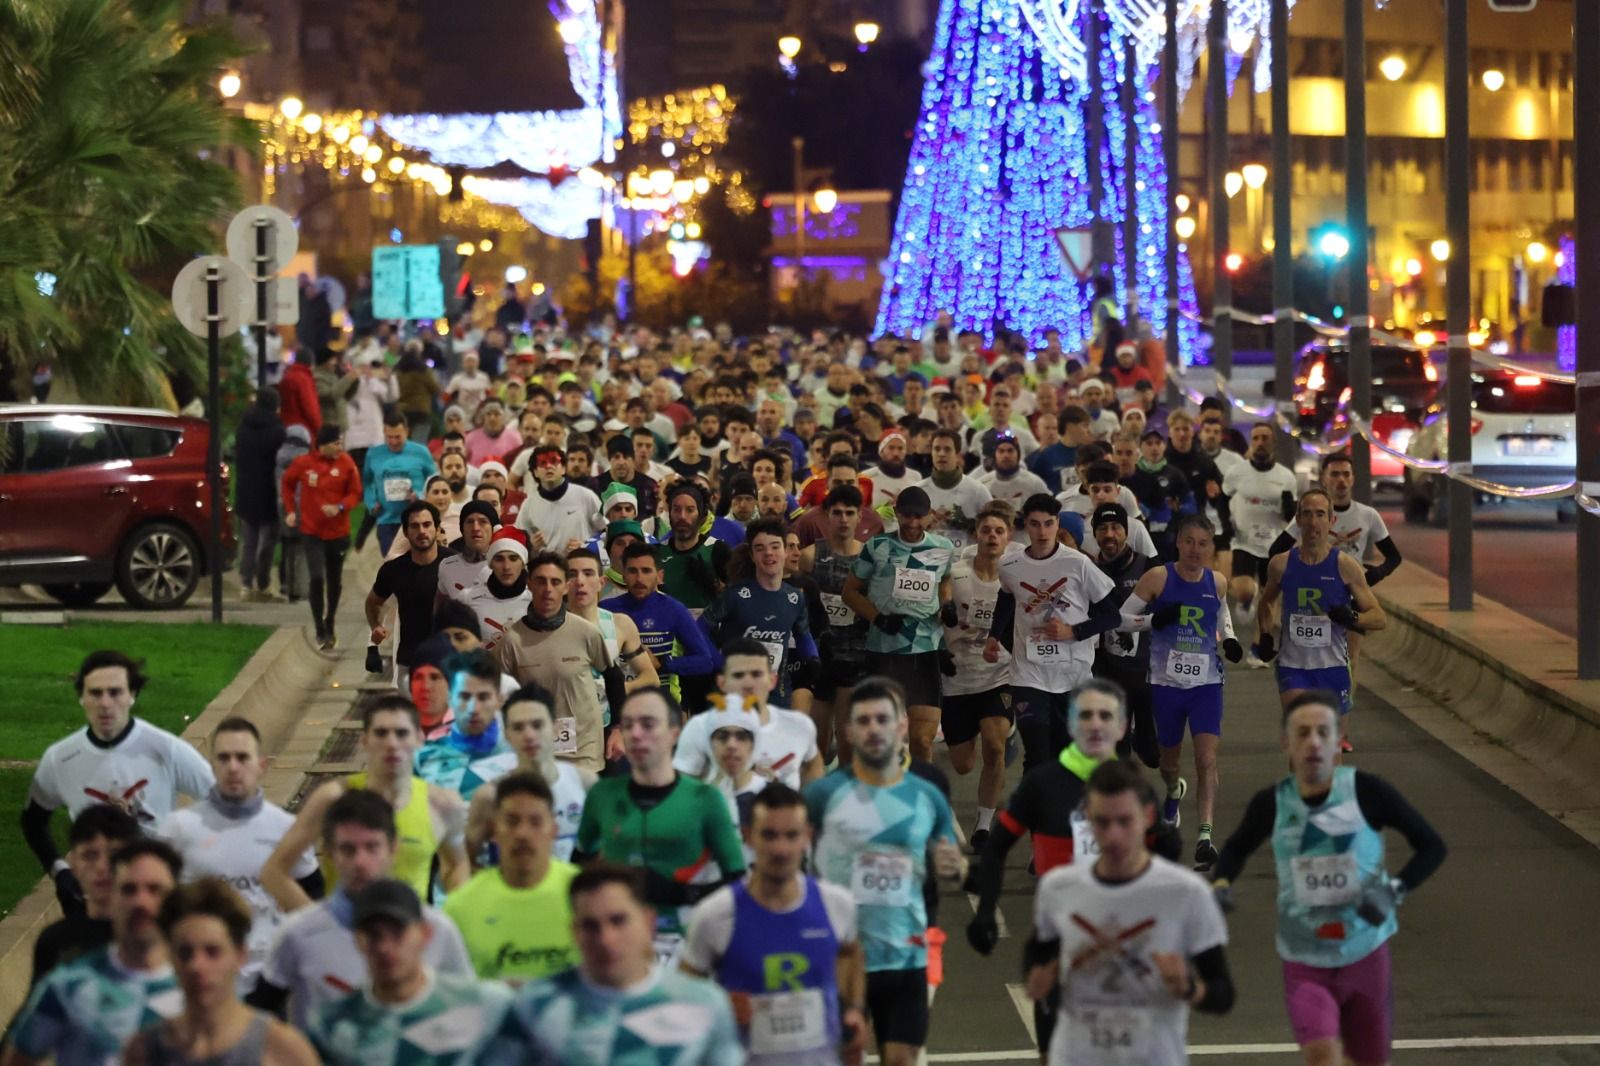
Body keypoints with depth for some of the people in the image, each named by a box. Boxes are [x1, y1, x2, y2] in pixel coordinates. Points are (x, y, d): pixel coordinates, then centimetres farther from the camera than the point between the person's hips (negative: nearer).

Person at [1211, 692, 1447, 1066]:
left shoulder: (1367, 792, -13)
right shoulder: (1272, 804, -7)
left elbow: (1432, 846, -5)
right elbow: (1236, 849, 15)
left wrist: (1395, 889, -21)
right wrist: (1221, 884, -6)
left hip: (1365, 955, 1)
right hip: (1305, 965, -1)